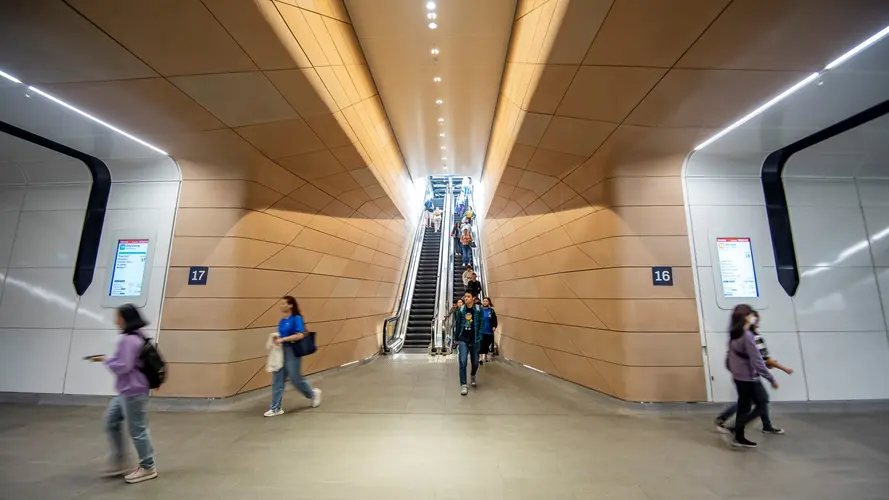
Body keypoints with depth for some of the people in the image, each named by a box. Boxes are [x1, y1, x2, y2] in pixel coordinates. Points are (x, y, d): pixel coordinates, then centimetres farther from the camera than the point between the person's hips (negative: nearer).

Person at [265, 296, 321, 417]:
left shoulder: (297, 318, -14)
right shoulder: (282, 321, 9)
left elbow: (300, 335, -24)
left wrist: (283, 339, -24)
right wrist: (276, 339, -2)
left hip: (293, 351, -7)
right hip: (281, 351, 7)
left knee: (295, 378, 3)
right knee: (277, 379, 6)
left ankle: (314, 393, 27)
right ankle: (275, 408, 16)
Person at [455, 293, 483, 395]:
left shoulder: (478, 309, -6)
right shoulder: (460, 309, -1)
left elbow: (481, 324, -3)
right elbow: (458, 324, 6)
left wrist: (479, 338, -8)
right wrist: (457, 339, 9)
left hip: (474, 341, 0)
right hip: (463, 340, 0)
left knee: (475, 362, 14)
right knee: (462, 362, -10)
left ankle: (473, 376, 45)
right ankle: (463, 385, 1)